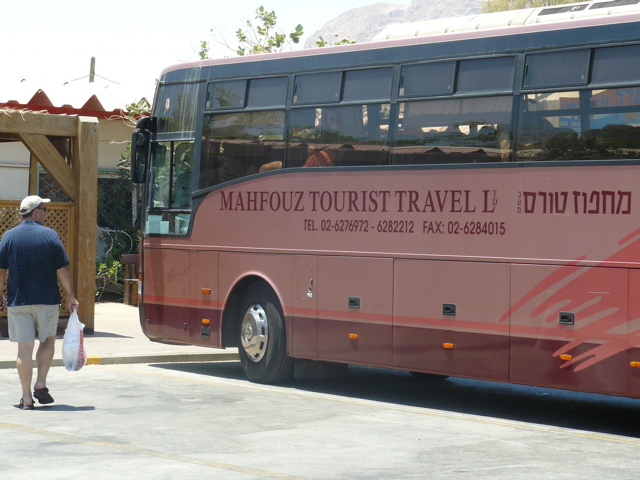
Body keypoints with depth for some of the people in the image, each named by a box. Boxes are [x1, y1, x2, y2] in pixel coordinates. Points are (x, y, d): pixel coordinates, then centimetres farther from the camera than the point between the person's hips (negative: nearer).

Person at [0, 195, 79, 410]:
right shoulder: (50, 235, -4)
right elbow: (63, 271, -5)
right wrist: (70, 296, 3)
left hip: (18, 301, 1)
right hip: (47, 300, -1)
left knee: (25, 347, 2)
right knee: (48, 340, 18)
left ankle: (26, 397, 2)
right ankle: (41, 384, 7)